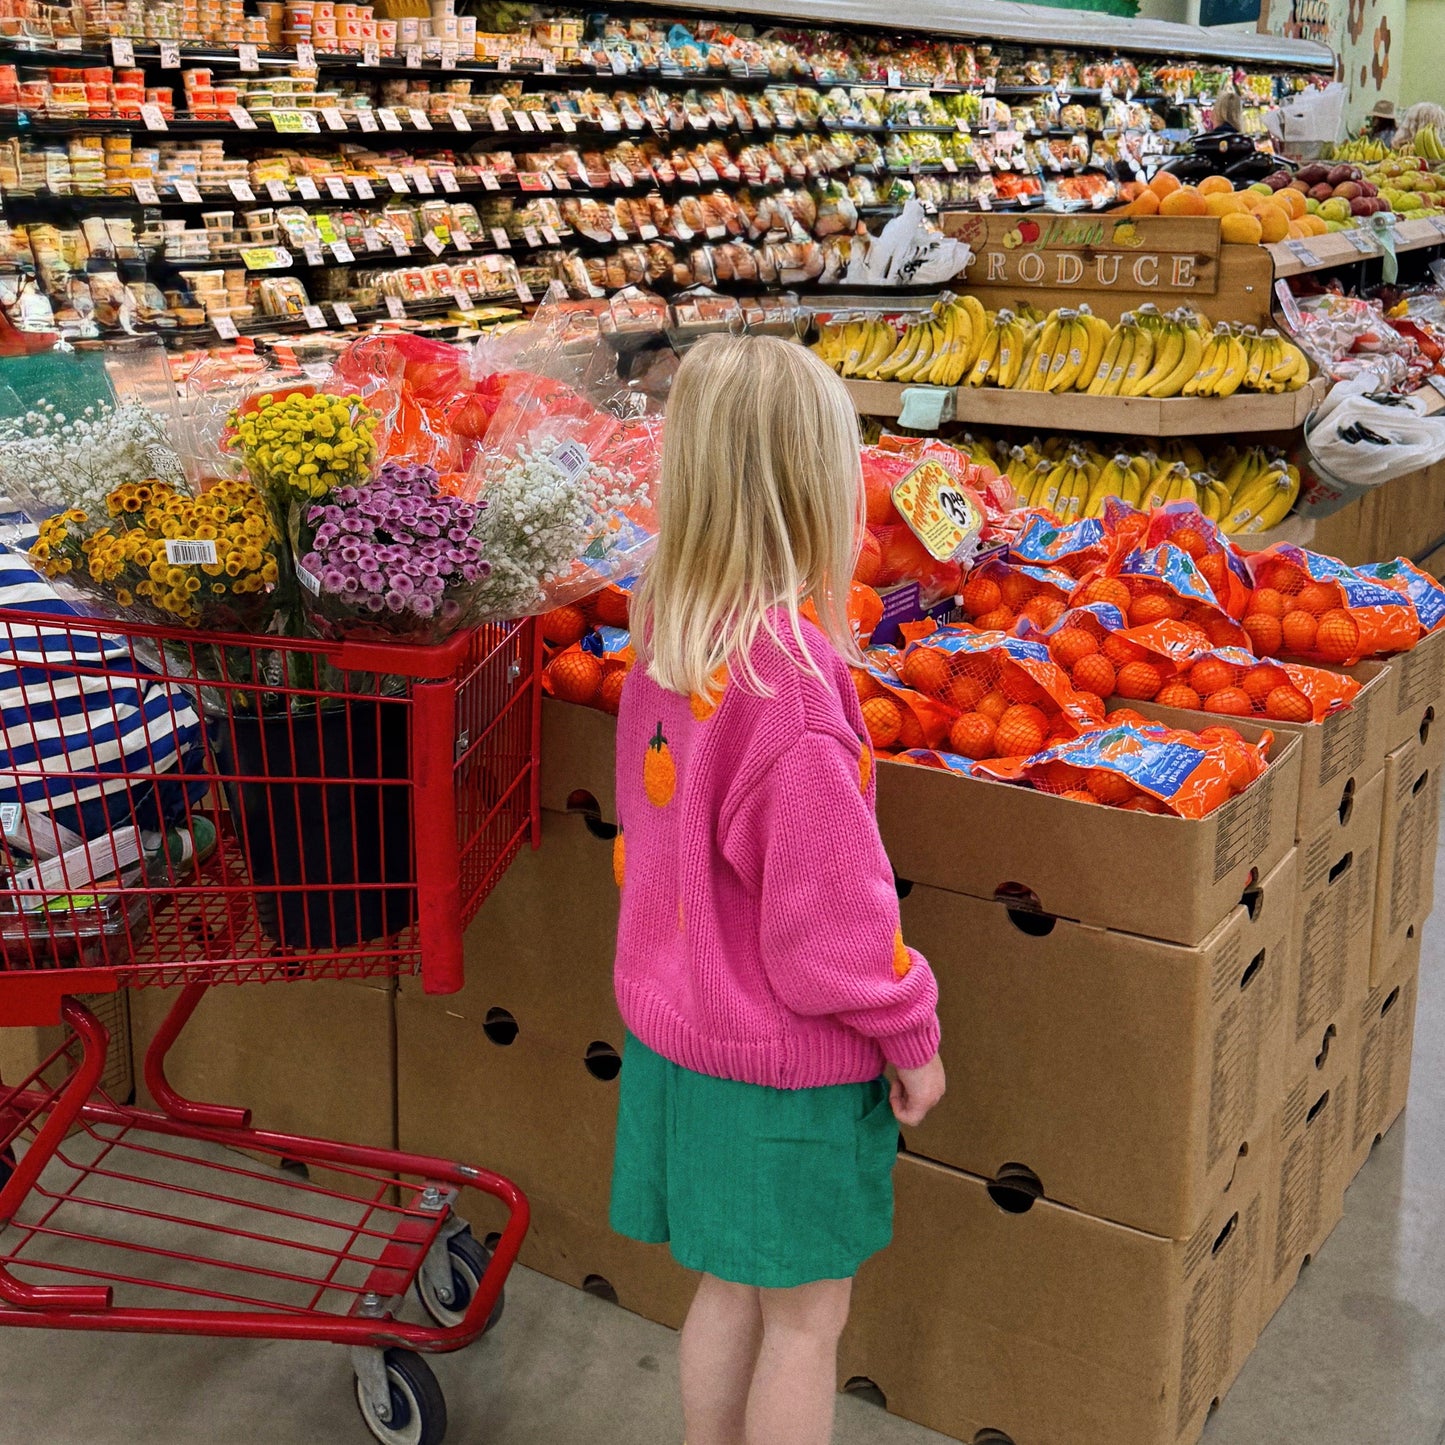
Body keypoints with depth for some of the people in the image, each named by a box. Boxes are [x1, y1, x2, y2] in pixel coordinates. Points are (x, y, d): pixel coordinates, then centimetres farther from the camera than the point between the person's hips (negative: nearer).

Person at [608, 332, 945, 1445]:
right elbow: (832, 913, -21)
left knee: (730, 1290, 23)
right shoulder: (790, 684, -27)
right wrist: (911, 1033, -8)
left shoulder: (666, 642, -3)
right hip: (785, 1062, -7)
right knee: (806, 1317, 12)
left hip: (679, 1027, 7)